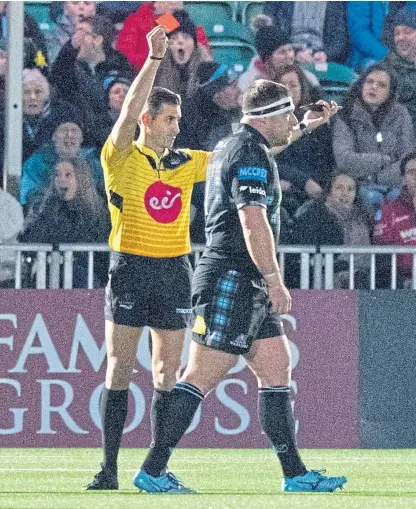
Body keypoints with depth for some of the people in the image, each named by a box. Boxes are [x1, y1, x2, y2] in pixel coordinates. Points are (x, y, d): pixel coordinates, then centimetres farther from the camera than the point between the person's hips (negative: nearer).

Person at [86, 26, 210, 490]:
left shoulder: (187, 163, 11)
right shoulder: (122, 158, -2)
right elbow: (130, 110, -17)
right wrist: (154, 58, -23)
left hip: (175, 270, 4)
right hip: (130, 268, -4)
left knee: (167, 372, 4)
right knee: (119, 368, -3)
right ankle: (108, 469, -2)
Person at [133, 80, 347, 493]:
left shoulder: (230, 146, 17)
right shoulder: (250, 156, -15)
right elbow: (253, 224, -23)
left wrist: (305, 126, 44)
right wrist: (275, 282, -22)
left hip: (249, 289, 11)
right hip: (231, 280, -11)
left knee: (277, 373, 8)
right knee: (201, 379, -10)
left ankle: (295, 474, 8)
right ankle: (152, 471, -8)